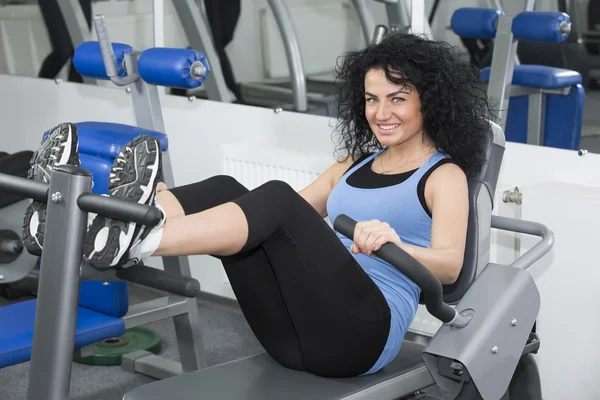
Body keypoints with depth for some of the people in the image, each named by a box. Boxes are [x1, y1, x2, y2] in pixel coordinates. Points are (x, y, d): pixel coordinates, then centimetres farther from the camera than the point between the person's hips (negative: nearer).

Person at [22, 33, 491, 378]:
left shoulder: (444, 175, 4)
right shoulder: (355, 163, 24)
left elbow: (450, 265, -13)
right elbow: (296, 219, 23)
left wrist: (393, 241, -34)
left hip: (360, 331, -6)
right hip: (298, 329, 6)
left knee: (278, 200, -29)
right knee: (225, 190, -15)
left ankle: (137, 240, -50)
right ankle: (88, 227, -38)